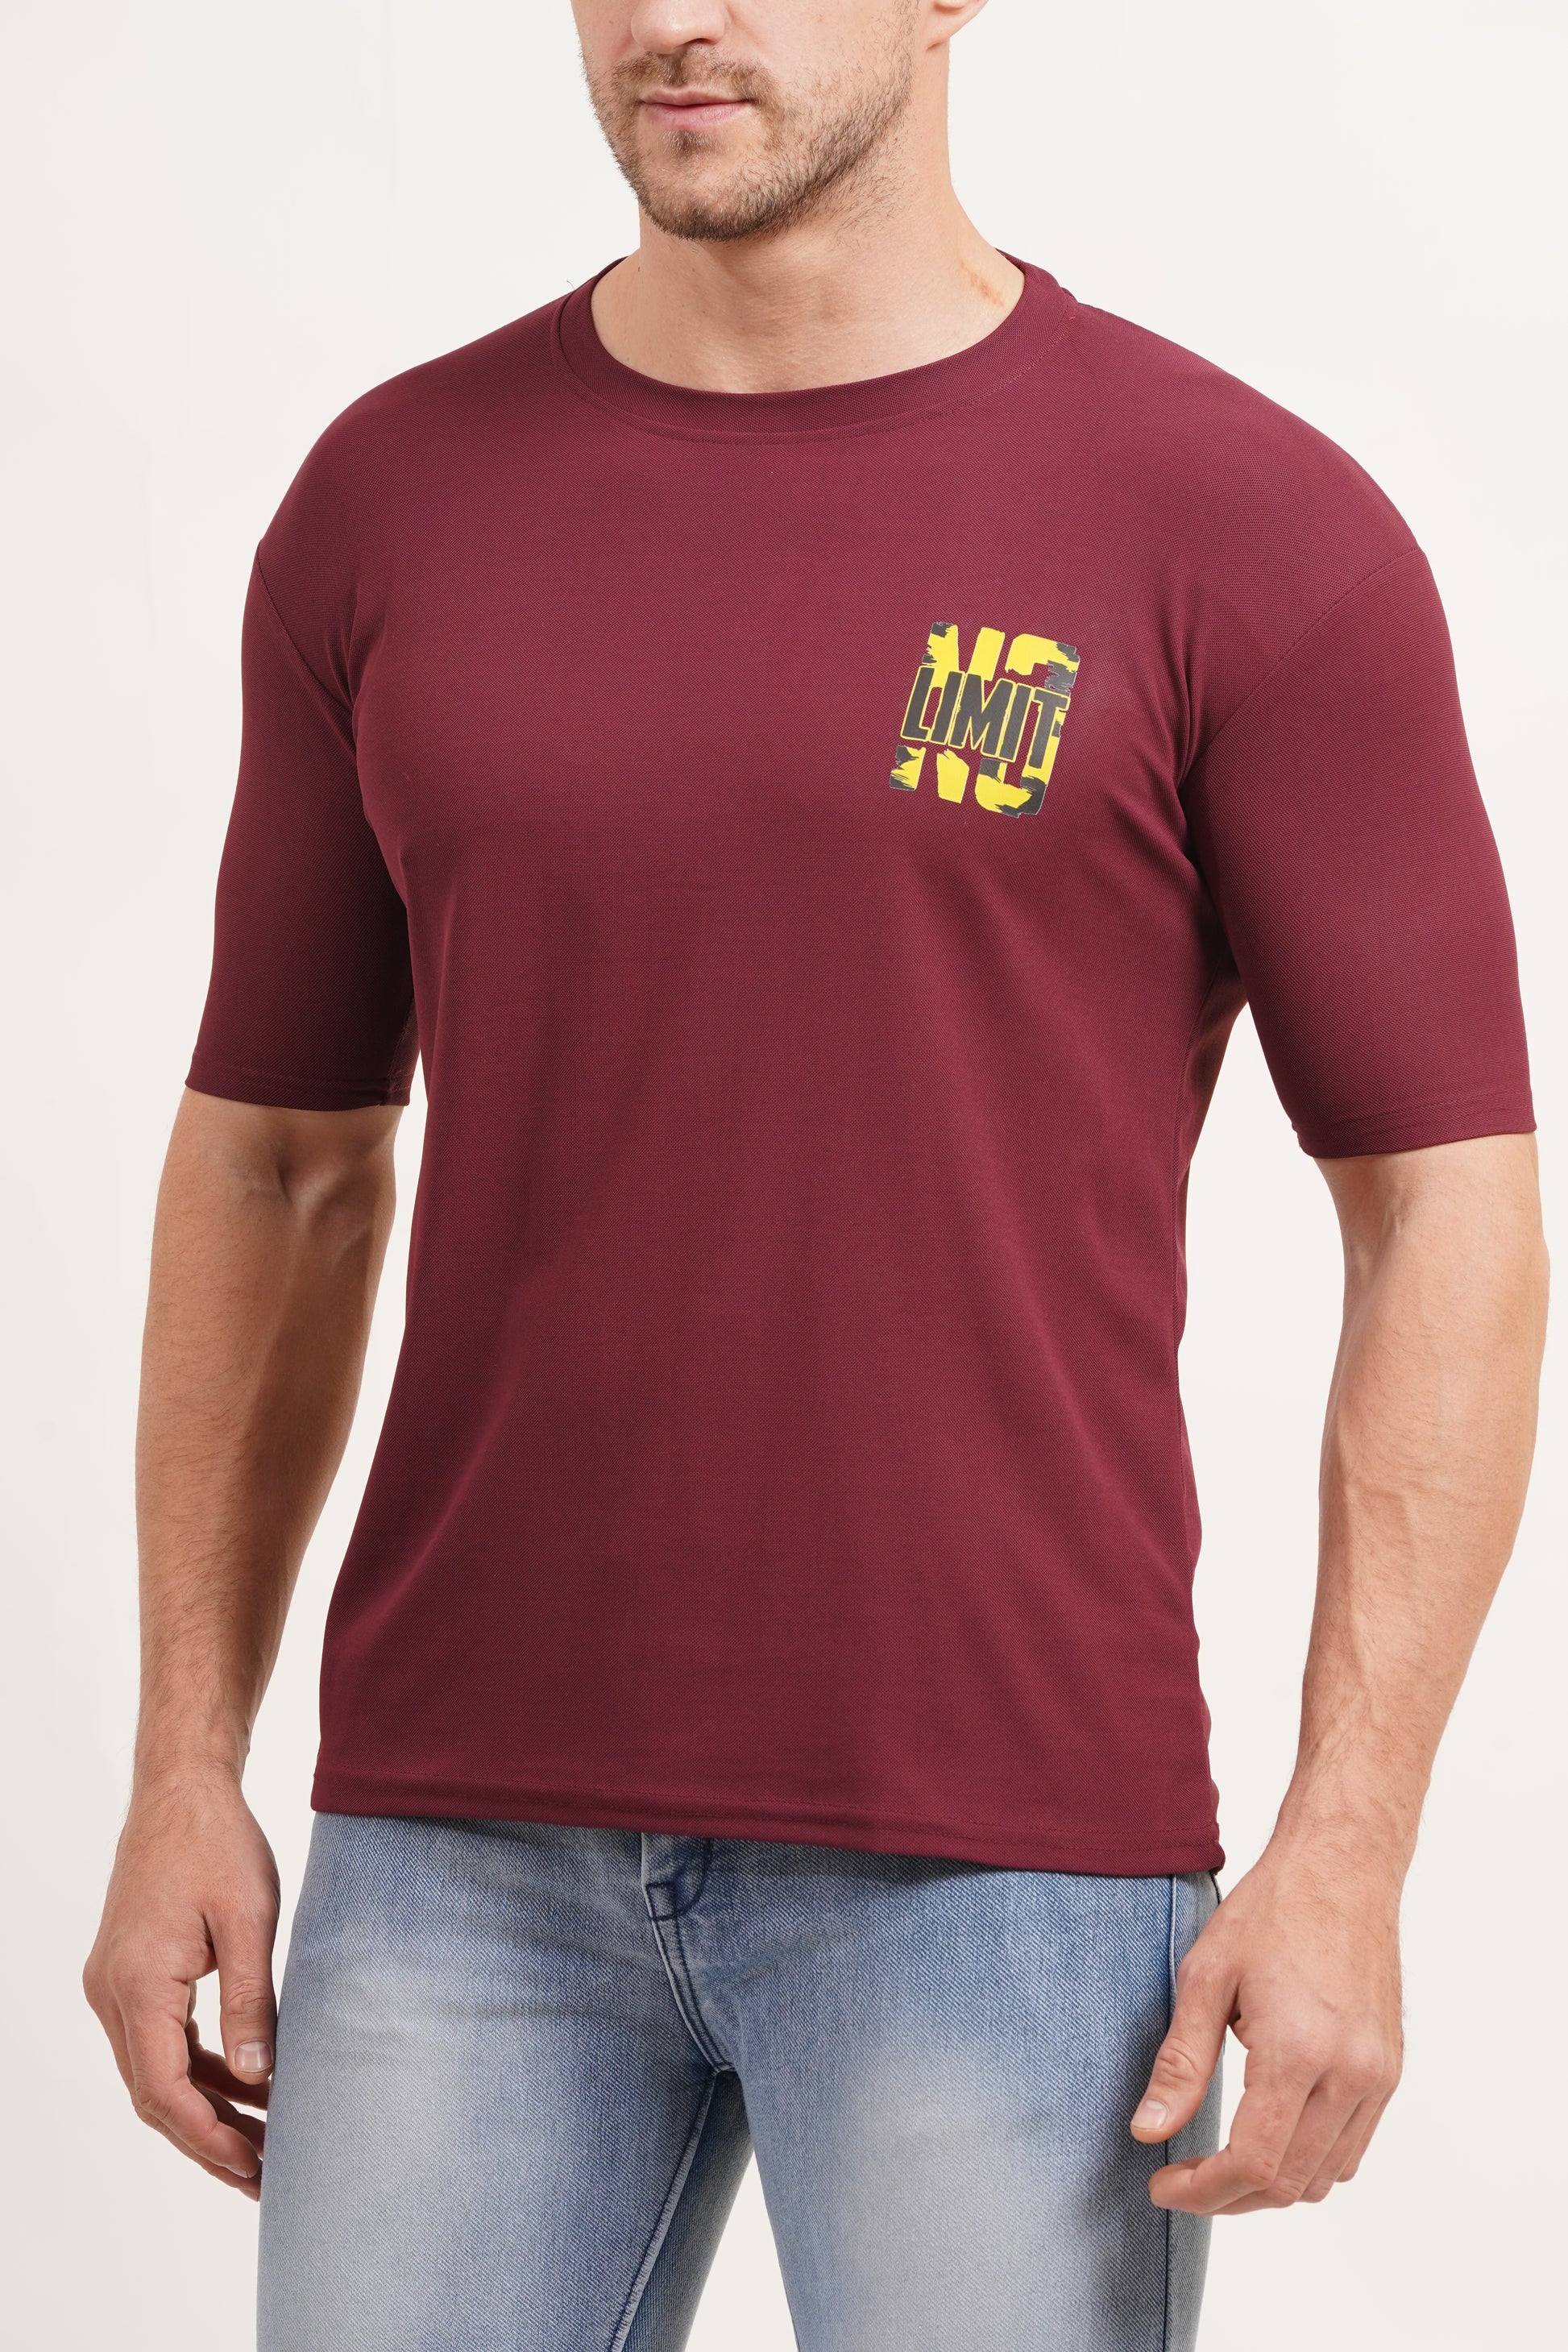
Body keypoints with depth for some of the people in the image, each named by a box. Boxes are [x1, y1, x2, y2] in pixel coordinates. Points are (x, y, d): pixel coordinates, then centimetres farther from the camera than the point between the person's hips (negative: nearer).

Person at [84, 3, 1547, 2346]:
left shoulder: (1251, 530, -6)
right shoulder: (391, 505, 7)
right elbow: (277, 1162, 13)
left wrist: (1348, 1854, -12)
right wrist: (185, 1773, 8)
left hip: (1000, 1865, -3)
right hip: (462, 1843, 4)